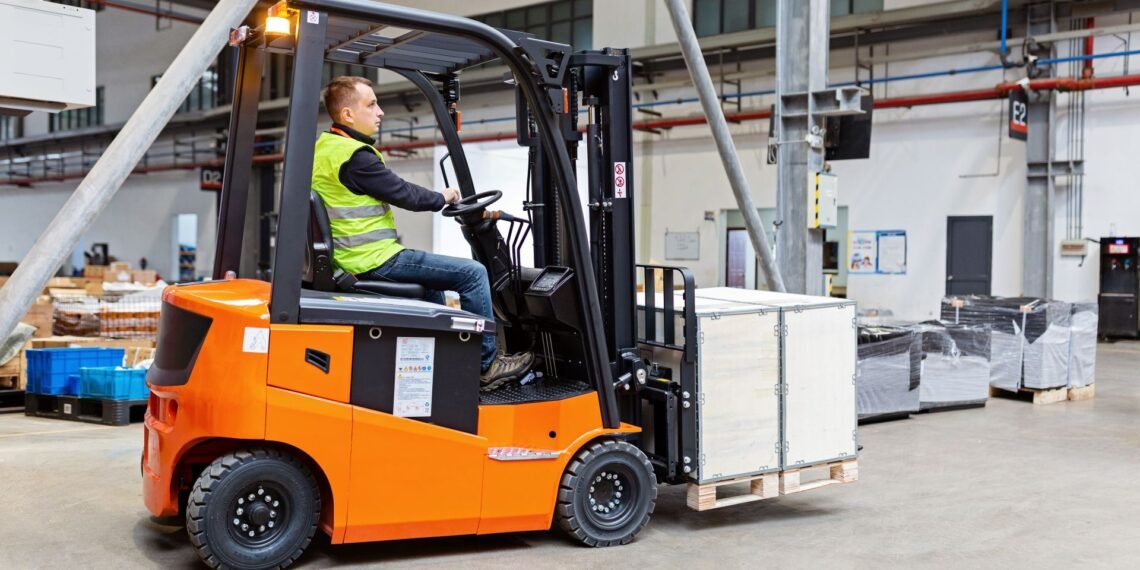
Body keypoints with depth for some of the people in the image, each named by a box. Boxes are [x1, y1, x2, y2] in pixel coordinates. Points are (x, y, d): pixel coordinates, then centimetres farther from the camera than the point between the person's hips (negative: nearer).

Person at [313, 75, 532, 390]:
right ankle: (486, 364, 2)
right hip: (375, 259, -11)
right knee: (472, 273, -7)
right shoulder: (354, 157, -19)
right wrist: (442, 198, 5)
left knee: (431, 280, 31)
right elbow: (403, 194, -14)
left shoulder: (324, 148, 12)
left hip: (353, 257, 11)